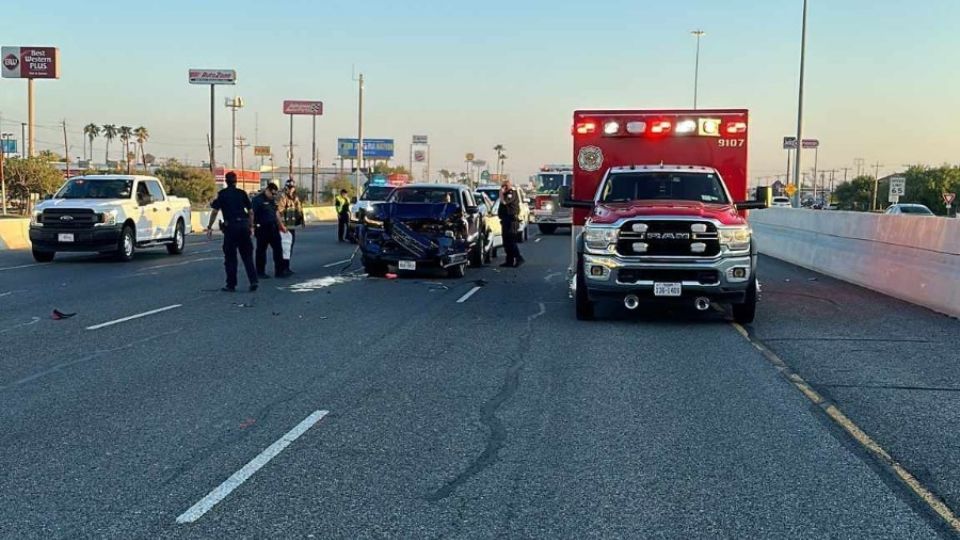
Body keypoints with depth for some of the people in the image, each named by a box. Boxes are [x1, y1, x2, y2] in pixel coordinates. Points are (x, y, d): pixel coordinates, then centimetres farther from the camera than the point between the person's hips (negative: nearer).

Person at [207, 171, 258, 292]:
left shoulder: (222, 194, 1)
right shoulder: (242, 193, 9)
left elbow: (215, 211, -5)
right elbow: (250, 211, 10)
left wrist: (209, 227, -1)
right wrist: (251, 226, 17)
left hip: (230, 227, -3)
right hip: (244, 225, 3)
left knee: (230, 257, 5)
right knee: (247, 256, 10)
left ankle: (231, 285, 7)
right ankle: (253, 281, 0)